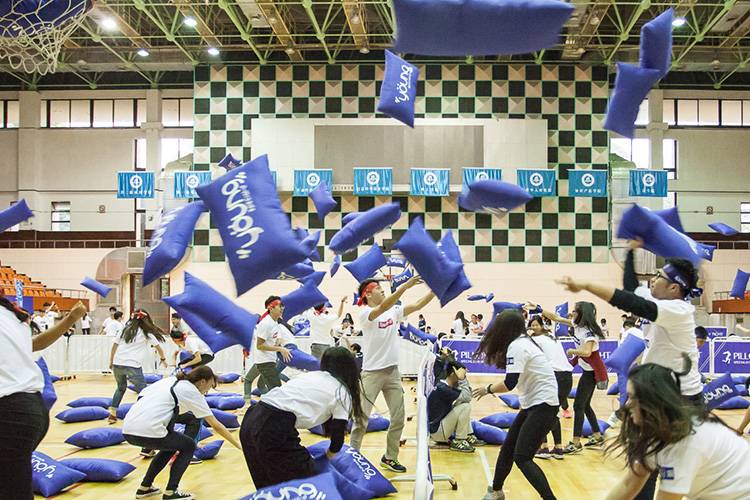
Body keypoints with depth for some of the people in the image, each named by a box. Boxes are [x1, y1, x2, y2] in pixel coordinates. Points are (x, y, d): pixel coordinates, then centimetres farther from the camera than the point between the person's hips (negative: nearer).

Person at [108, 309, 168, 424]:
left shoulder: (125, 329, 16)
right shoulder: (147, 333, 7)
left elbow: (114, 346, 14)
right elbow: (158, 347, 17)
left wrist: (111, 361, 24)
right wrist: (163, 359, 34)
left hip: (117, 364, 5)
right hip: (133, 366, -5)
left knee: (121, 387, 26)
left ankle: (112, 414, 26)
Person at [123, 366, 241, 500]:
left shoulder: (171, 381, 23)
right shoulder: (192, 391, 4)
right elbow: (215, 425, 4)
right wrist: (238, 445, 10)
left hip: (127, 430, 7)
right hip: (147, 432, -7)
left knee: (170, 444, 31)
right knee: (189, 446, 16)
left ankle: (145, 487, 32)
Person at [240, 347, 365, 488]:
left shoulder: (311, 375, 26)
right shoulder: (342, 392, 9)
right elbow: (338, 438, 10)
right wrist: (328, 455, 32)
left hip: (251, 420, 8)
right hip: (274, 430, -7)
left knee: (268, 487, 24)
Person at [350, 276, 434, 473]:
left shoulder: (394, 311, 7)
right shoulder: (365, 313, -12)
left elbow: (417, 305, 1)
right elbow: (383, 307, -31)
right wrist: (405, 286, -38)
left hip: (392, 371, 6)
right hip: (372, 373, -6)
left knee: (398, 418, 8)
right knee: (361, 419, -2)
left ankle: (390, 457, 22)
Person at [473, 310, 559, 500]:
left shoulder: (516, 346, -17)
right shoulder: (523, 341, 12)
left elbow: (509, 383, -23)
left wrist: (488, 389, -6)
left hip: (543, 405, -10)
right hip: (533, 404, 10)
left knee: (522, 458, -12)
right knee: (507, 448, 16)